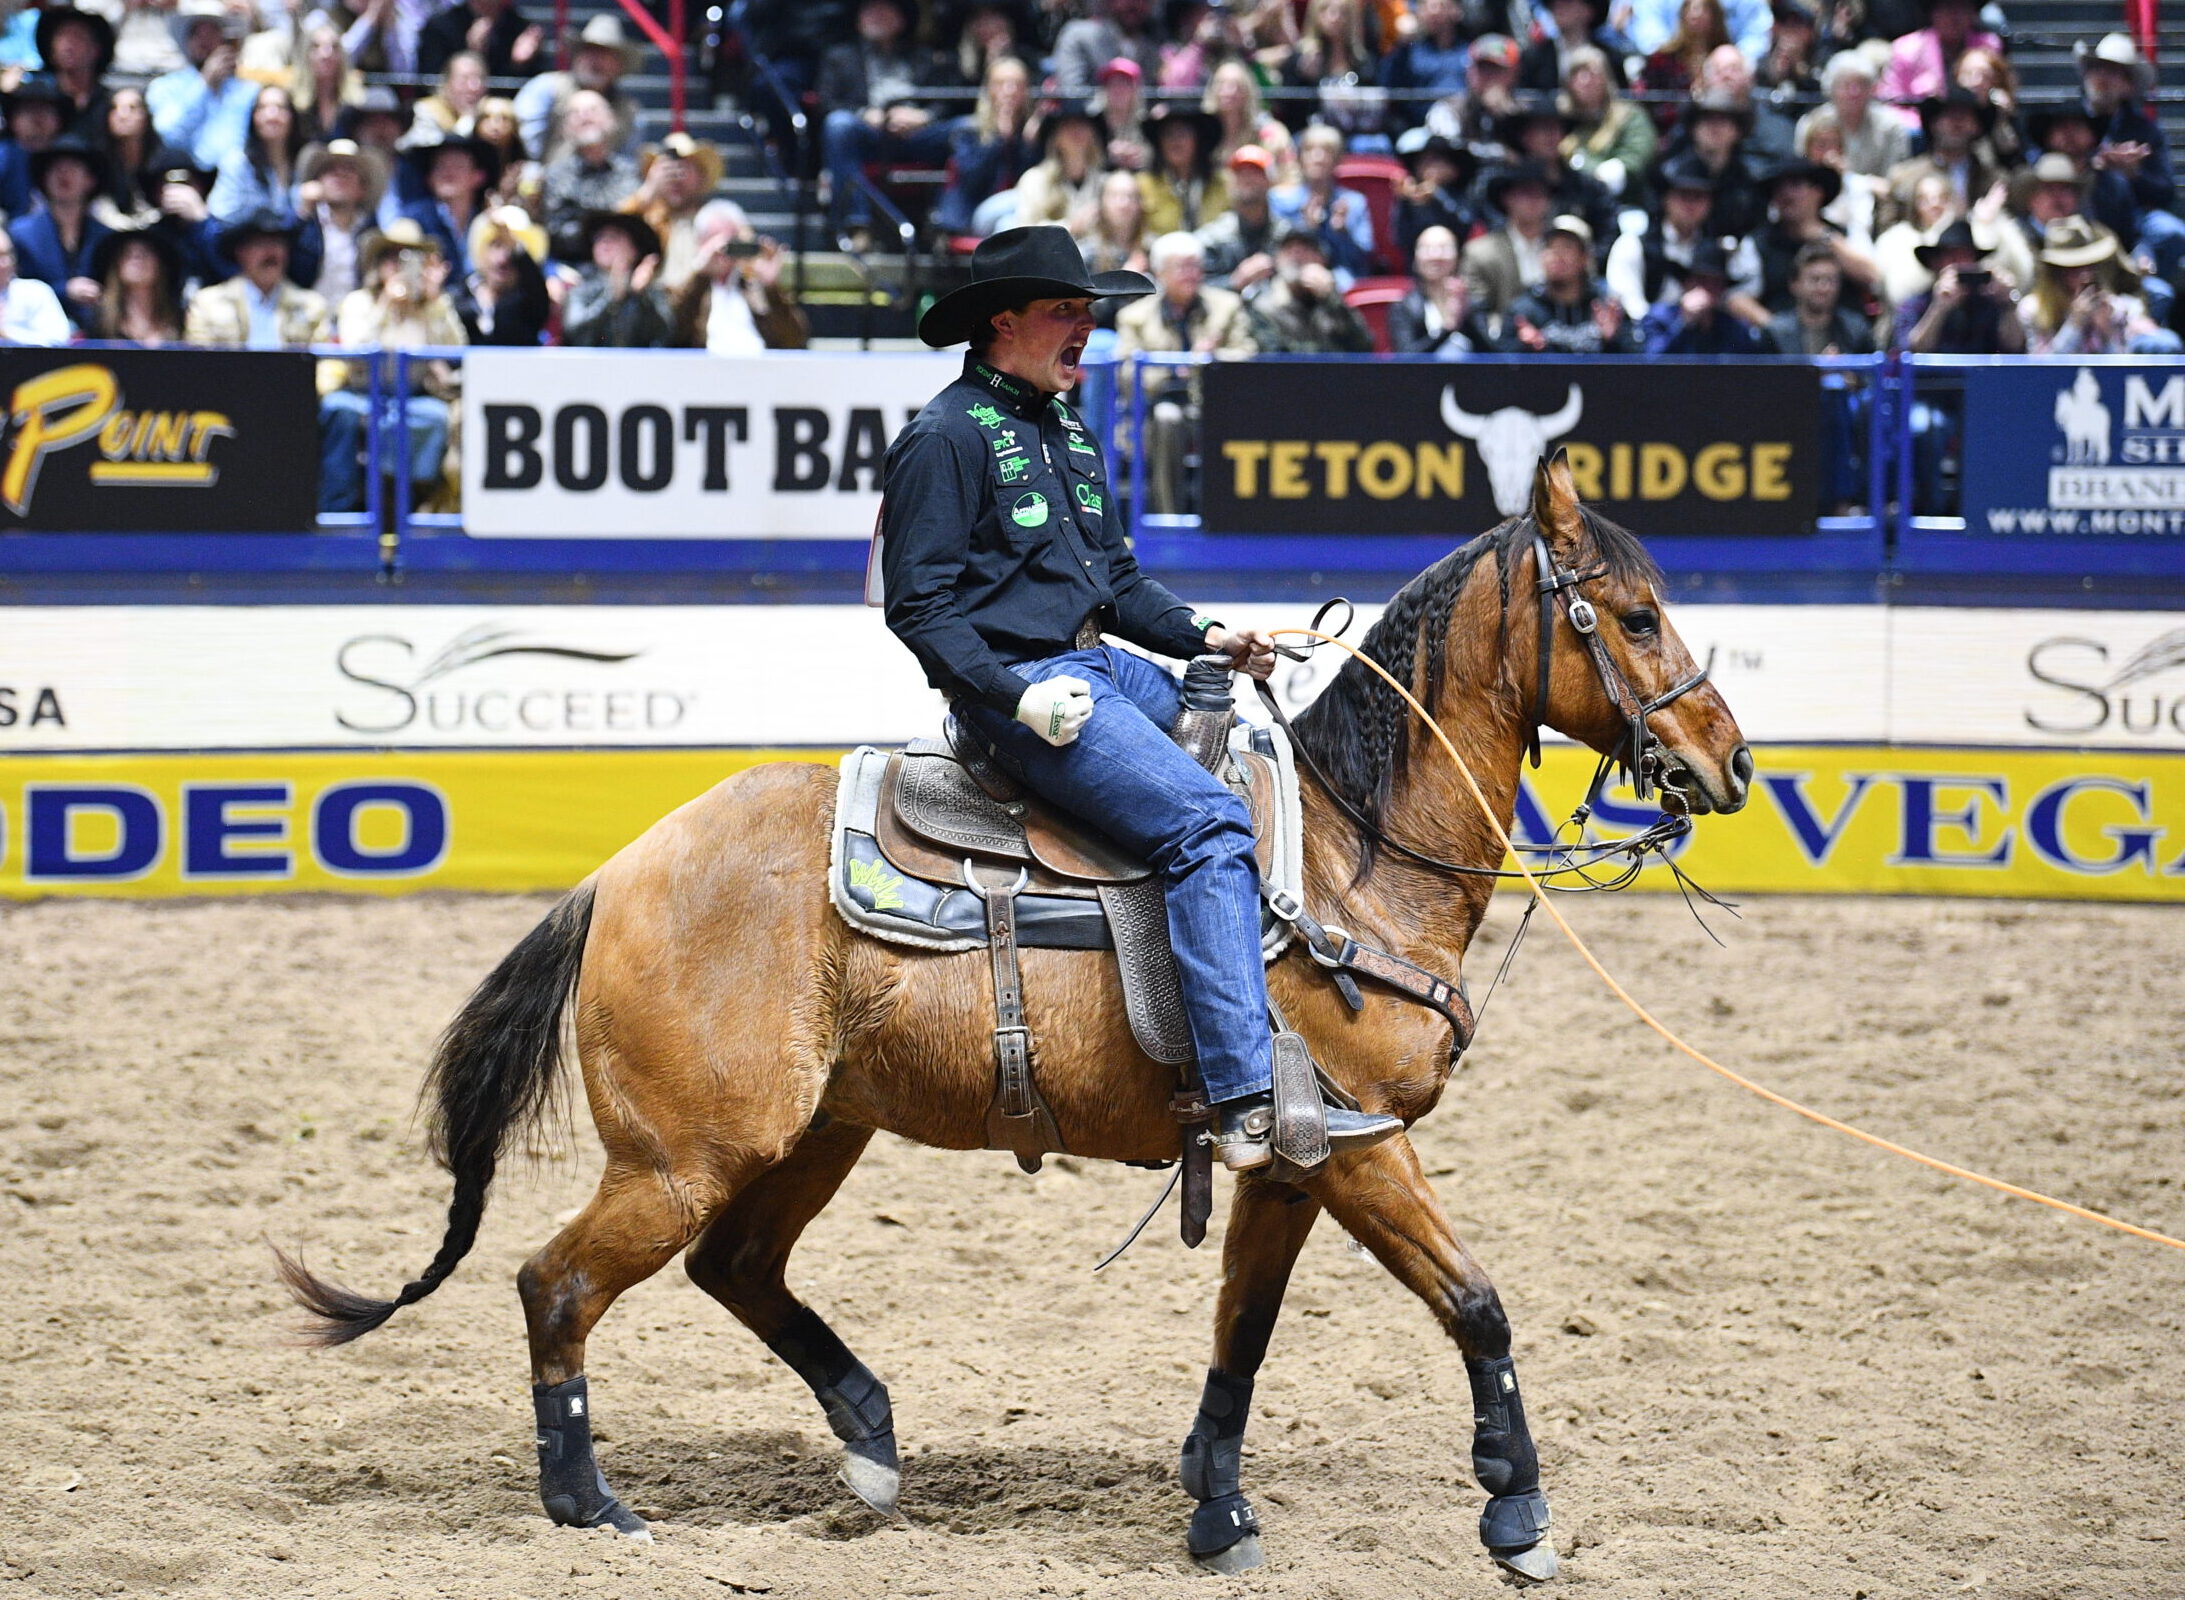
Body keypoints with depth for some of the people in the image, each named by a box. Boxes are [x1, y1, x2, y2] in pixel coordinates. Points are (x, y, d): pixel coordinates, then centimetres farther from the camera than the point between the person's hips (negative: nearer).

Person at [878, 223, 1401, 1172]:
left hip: (1101, 668, 10)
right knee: (1208, 823, -23)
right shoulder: (947, 437, -9)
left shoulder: (1065, 434, 20)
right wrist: (1019, 695, -22)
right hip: (1019, 684, -10)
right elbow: (920, 606, -13)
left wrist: (1205, 638, 9)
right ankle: (1248, 1104, -31)